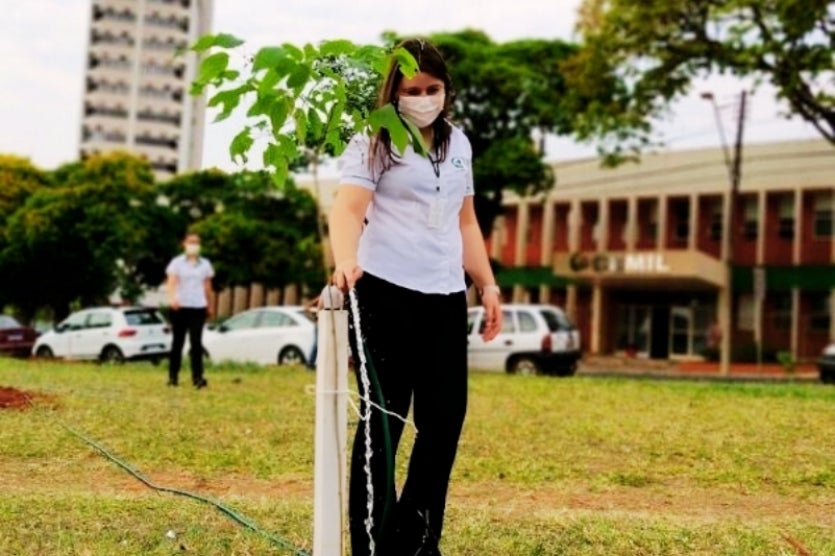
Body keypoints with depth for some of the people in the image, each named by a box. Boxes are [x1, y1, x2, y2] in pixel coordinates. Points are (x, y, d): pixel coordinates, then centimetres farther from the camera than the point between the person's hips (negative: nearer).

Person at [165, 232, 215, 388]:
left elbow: (208, 287, 17)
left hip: (198, 307, 1)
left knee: (196, 342, -6)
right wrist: (171, 298, -29)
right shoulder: (177, 263, 1)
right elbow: (171, 282, -12)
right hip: (180, 307, -1)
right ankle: (173, 376, 14)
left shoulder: (205, 264, 11)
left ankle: (197, 377, -10)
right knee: (178, 342, 5)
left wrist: (210, 306, 18)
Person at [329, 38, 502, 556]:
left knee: (445, 420, 6)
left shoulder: (458, 144, 17)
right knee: (383, 421, -2)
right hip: (385, 293, -6)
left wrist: (488, 284, 19)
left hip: (445, 298, 6)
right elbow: (348, 207, -18)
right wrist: (345, 261, -38)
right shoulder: (374, 141, -3)